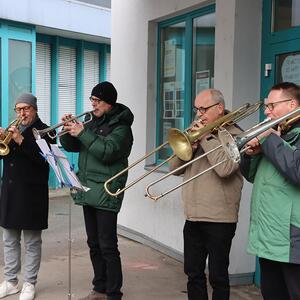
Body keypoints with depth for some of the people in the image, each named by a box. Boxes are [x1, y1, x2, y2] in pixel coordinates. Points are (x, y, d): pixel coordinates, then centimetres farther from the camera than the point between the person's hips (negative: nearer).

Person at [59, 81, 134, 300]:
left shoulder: (120, 126, -7)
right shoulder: (92, 123, 14)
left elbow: (108, 152, -22)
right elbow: (71, 146, 14)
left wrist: (82, 133, -22)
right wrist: (69, 130, -4)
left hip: (106, 192, -8)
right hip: (88, 190, 8)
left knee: (107, 246, -6)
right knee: (94, 244, 14)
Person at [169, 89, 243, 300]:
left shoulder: (235, 136, -7)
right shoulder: (197, 133, 14)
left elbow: (225, 168, -25)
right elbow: (175, 168, 10)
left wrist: (206, 137, -16)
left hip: (219, 219, -6)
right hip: (193, 217, 7)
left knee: (218, 277, 4)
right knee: (193, 274, 14)